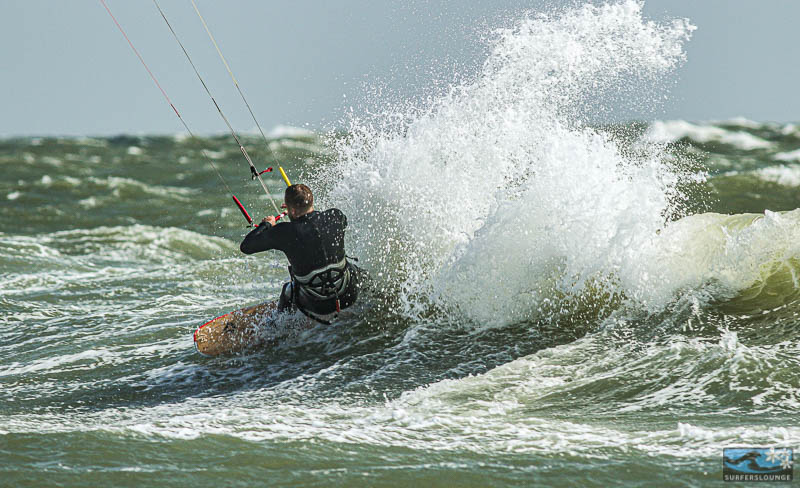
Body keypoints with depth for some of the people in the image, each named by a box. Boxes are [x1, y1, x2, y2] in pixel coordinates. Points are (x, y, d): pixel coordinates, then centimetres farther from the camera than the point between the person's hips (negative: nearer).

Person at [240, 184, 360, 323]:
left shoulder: (284, 232, -19)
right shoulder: (335, 216, -11)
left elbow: (246, 247, -7)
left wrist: (266, 225, 11)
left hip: (319, 307, -2)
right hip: (348, 296, 2)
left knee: (288, 290, 33)